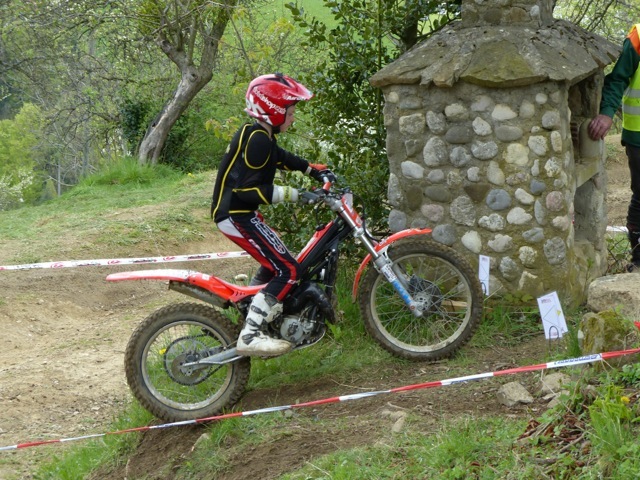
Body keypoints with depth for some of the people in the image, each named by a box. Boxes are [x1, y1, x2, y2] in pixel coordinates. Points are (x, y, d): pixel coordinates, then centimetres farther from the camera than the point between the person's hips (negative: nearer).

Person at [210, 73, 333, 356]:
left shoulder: (255, 134, 12)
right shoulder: (258, 140, -20)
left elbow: (281, 158, 30)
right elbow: (247, 189, -26)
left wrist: (314, 170, 23)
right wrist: (290, 195, -25)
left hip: (237, 212, 11)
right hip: (236, 214, -11)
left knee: (273, 265, 26)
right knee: (288, 270, -16)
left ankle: (244, 316, 37)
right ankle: (250, 337, -22)